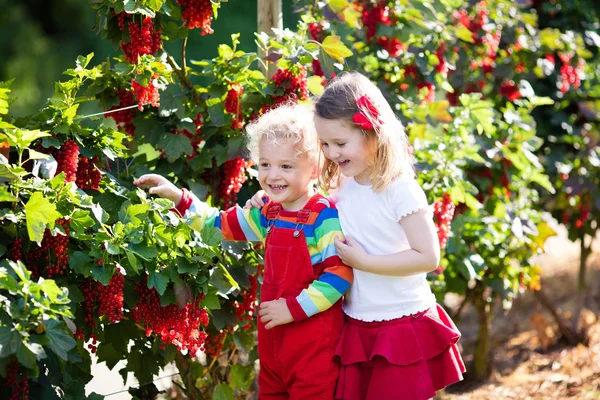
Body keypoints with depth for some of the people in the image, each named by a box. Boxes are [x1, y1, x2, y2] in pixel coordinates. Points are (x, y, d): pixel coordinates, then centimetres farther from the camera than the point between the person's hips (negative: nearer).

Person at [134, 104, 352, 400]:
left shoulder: (325, 216, -17)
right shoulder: (268, 214, 8)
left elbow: (341, 272, -23)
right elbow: (221, 224, 21)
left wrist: (294, 308, -21)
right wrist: (178, 197, 12)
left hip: (313, 337, -8)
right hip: (273, 335, 8)